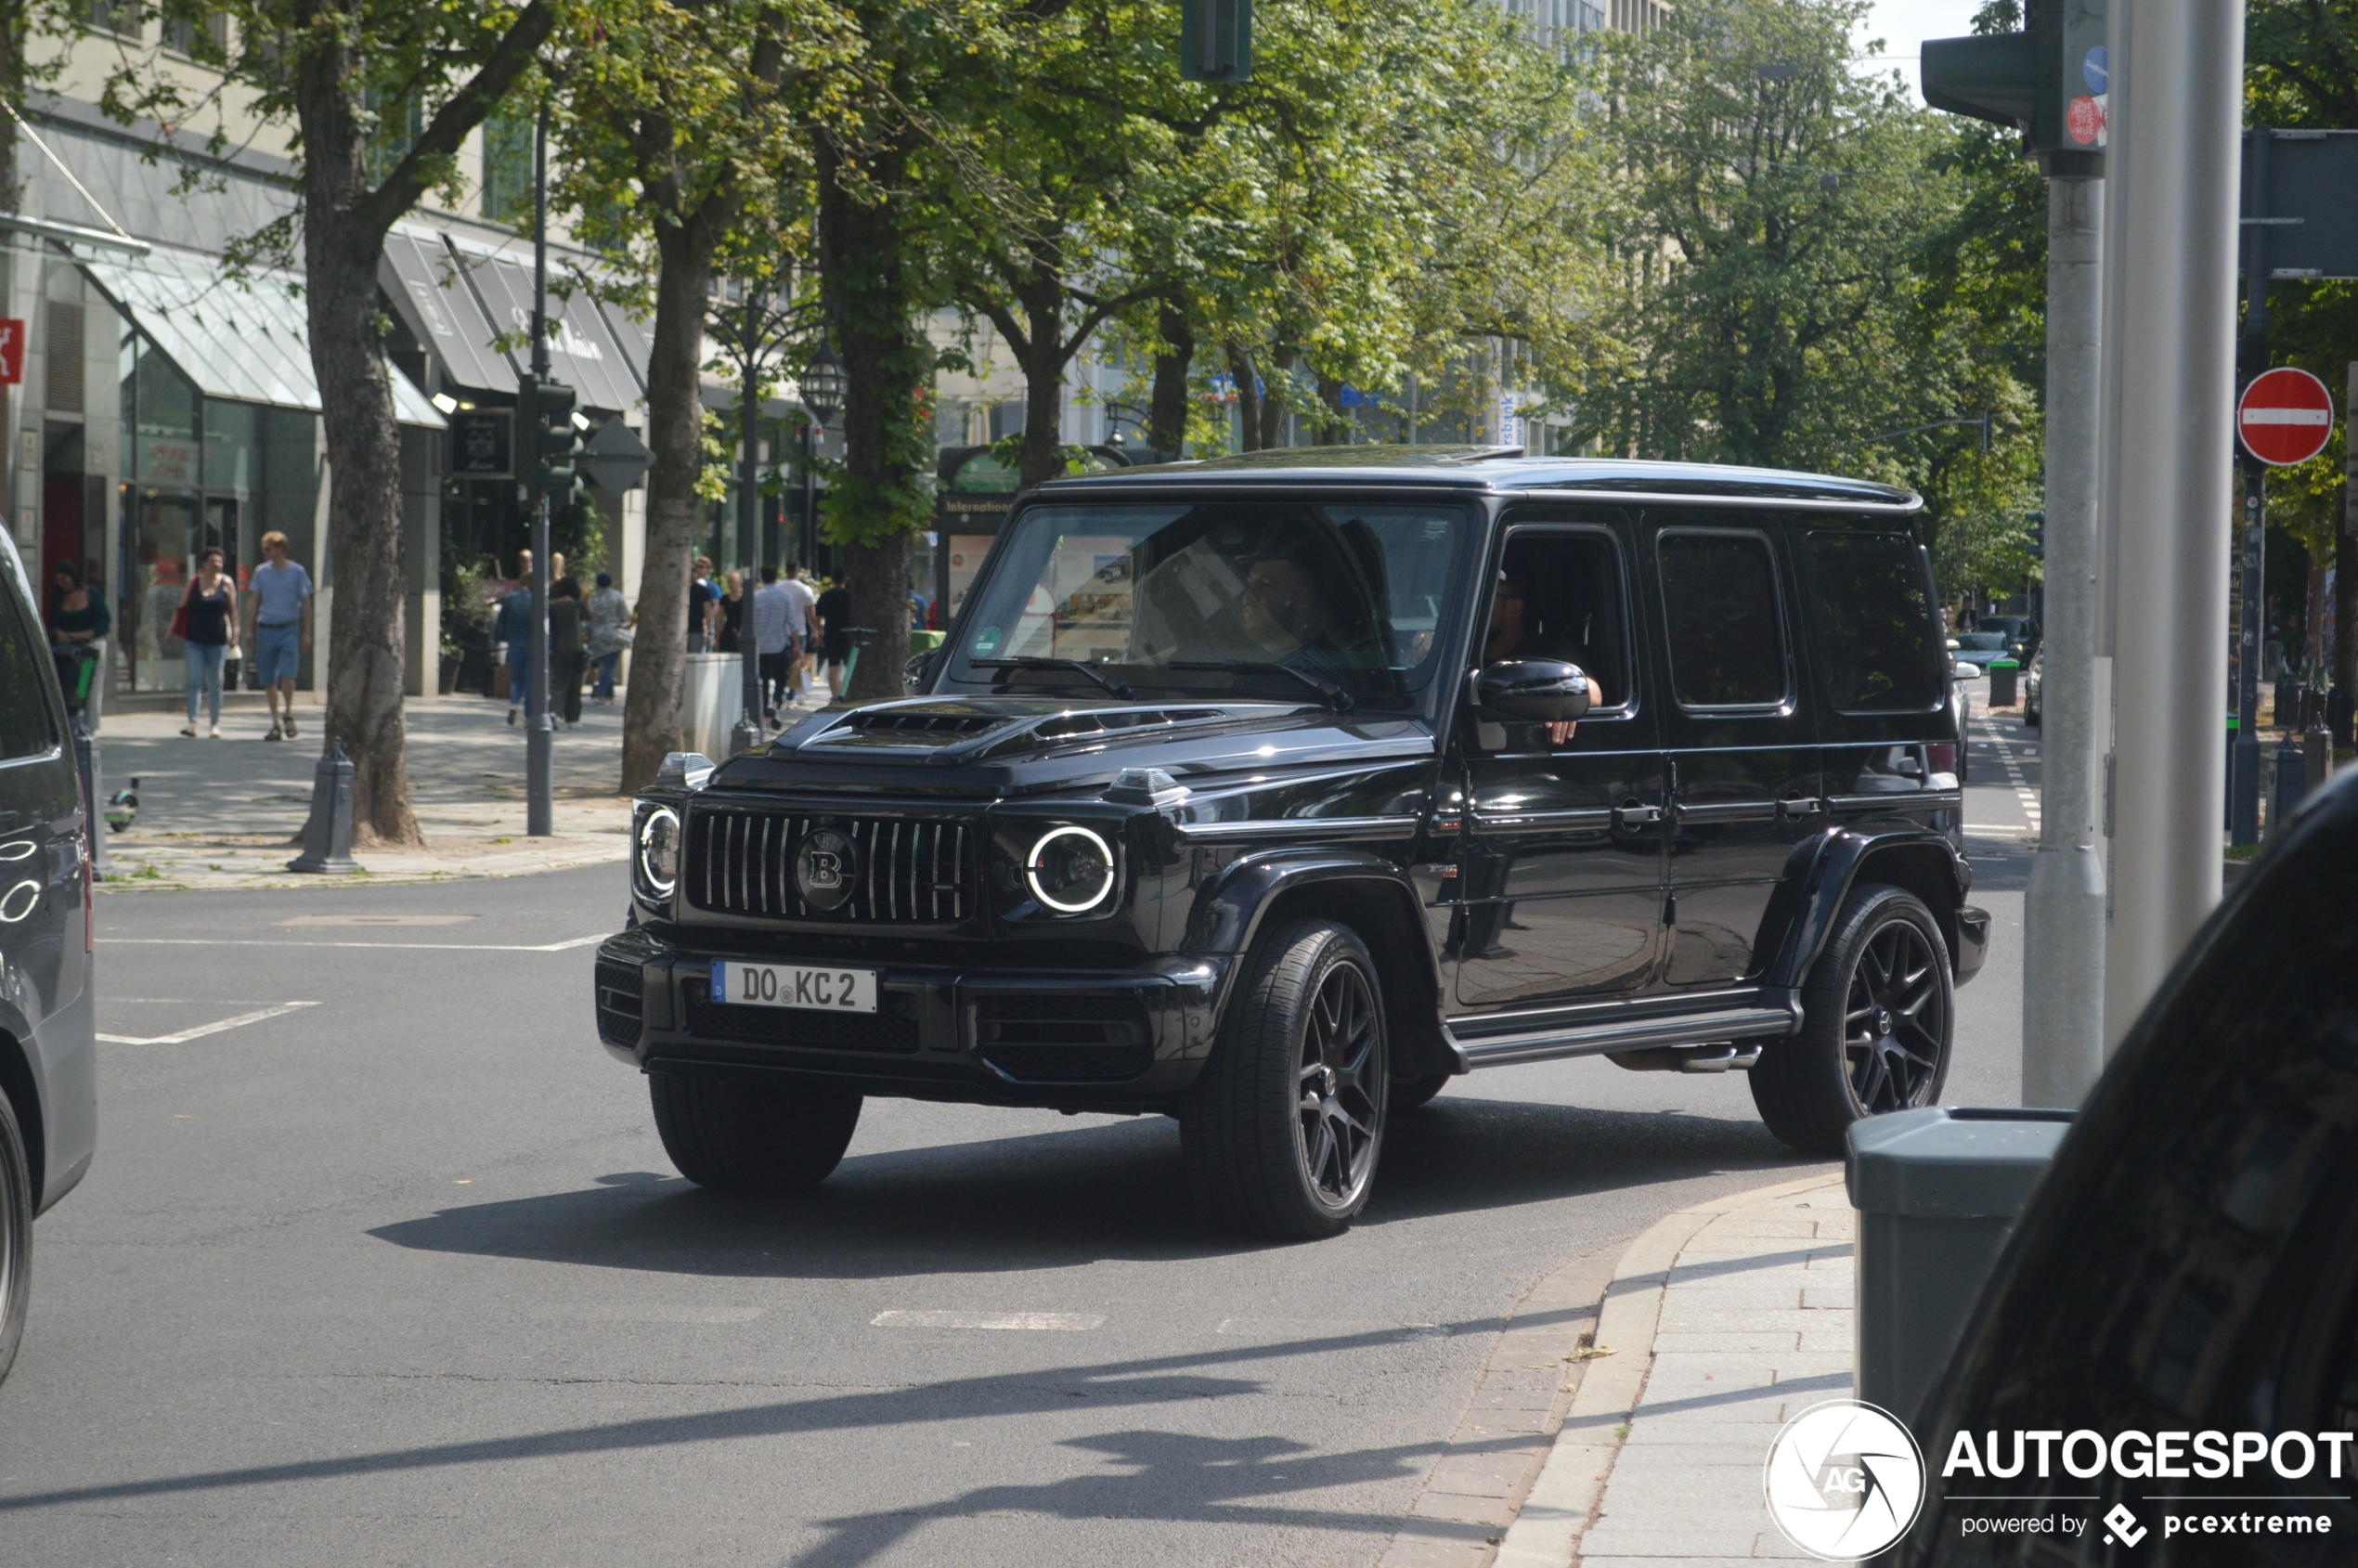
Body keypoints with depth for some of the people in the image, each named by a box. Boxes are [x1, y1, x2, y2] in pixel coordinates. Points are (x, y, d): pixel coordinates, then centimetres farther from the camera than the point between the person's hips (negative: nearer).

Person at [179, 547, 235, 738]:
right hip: (195, 640, 0)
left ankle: (215, 724, 13)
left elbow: (233, 610, 6)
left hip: (217, 640, 0)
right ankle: (192, 722, -12)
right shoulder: (194, 582, 6)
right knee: (194, 680, -9)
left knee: (215, 683, 6)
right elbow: (182, 608, 10)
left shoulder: (227, 584, 5)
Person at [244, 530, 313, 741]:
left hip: (289, 630, -3)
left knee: (287, 675, -15)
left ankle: (288, 714, 5)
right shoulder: (261, 572, 7)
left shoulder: (297, 571, 2)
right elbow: (253, 600, 8)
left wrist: (307, 632, 1)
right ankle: (275, 723, 13)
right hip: (265, 629, 3)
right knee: (268, 680, 4)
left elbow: (306, 603, 5)